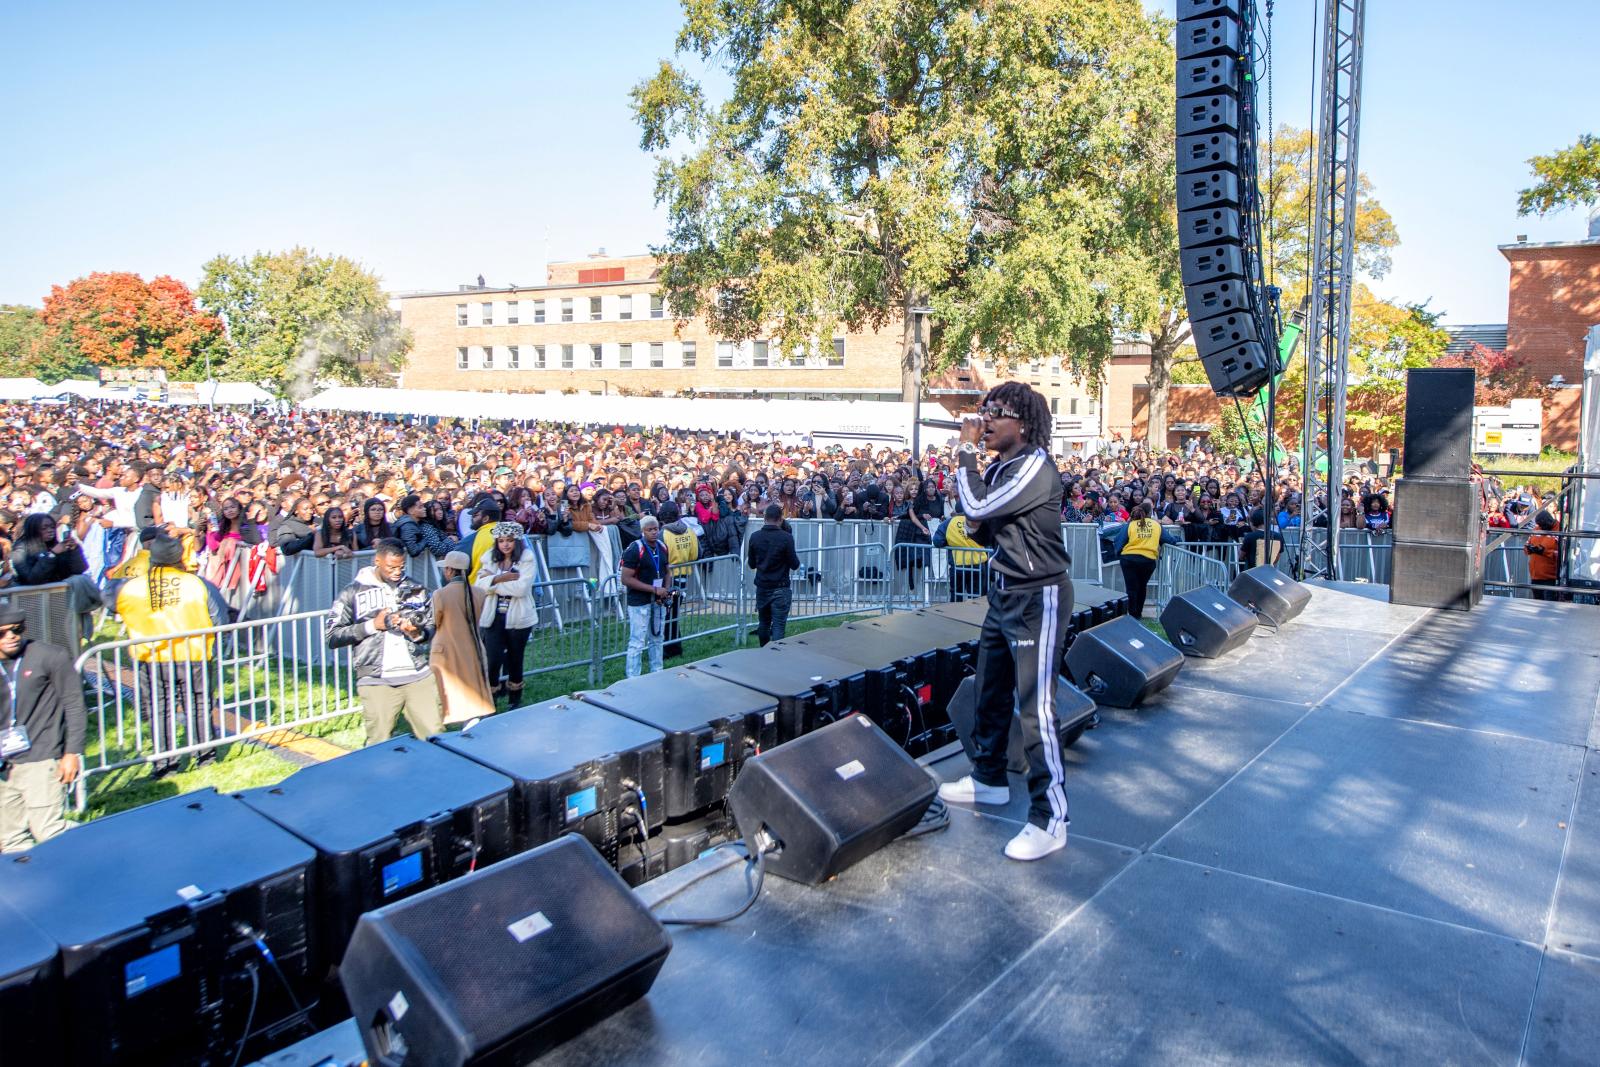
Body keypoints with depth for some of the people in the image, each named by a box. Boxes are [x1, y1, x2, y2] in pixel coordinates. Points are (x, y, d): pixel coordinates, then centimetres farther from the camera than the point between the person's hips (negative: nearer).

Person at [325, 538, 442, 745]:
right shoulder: (353, 592, 5)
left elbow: (433, 628, 17)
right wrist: (372, 625, -9)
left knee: (434, 738, -1)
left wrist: (418, 633, -5)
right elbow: (331, 636, -1)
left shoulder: (415, 589, 14)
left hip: (420, 676, 2)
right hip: (377, 681, -2)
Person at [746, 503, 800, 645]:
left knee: (763, 623, 18)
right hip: (780, 589, -5)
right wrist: (796, 560, 11)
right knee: (778, 626, -3)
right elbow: (795, 565, -10)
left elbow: (751, 565, 9)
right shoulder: (786, 537, -14)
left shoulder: (754, 537, -1)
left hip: (761, 587, 5)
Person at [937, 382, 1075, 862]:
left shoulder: (1035, 467, -17)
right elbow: (985, 528, 17)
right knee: (990, 693, 18)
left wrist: (967, 449, -13)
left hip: (1039, 598, -9)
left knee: (1035, 707, -9)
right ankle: (989, 778, 37)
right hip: (1005, 592, 9)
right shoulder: (1000, 468, 9)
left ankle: (1050, 820, -1)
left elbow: (977, 508, -23)